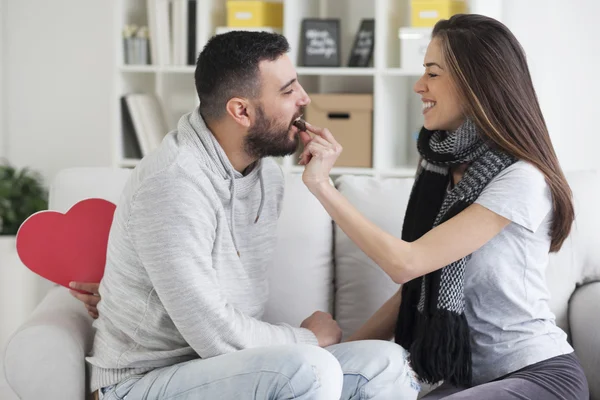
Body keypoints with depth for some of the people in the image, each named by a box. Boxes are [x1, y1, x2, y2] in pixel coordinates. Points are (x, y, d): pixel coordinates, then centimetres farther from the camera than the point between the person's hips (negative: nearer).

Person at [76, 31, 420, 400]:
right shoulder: (173, 183, -23)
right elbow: (216, 335, -26)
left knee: (387, 364, -9)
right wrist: (309, 338, -9)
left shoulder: (267, 173, 5)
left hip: (228, 368, 8)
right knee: (310, 369, -31)